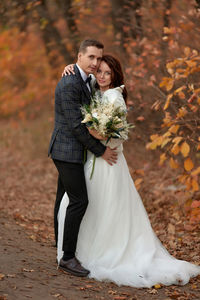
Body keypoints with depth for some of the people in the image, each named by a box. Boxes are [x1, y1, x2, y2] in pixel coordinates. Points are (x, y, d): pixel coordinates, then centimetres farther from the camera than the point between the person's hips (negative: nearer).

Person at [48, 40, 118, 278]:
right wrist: (101, 151, -16)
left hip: (69, 151, 10)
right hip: (68, 151, -10)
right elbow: (76, 125, -22)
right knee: (79, 200, -10)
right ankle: (68, 257, -5)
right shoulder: (69, 84, -21)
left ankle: (61, 247, 26)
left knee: (65, 198, 16)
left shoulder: (83, 80, 11)